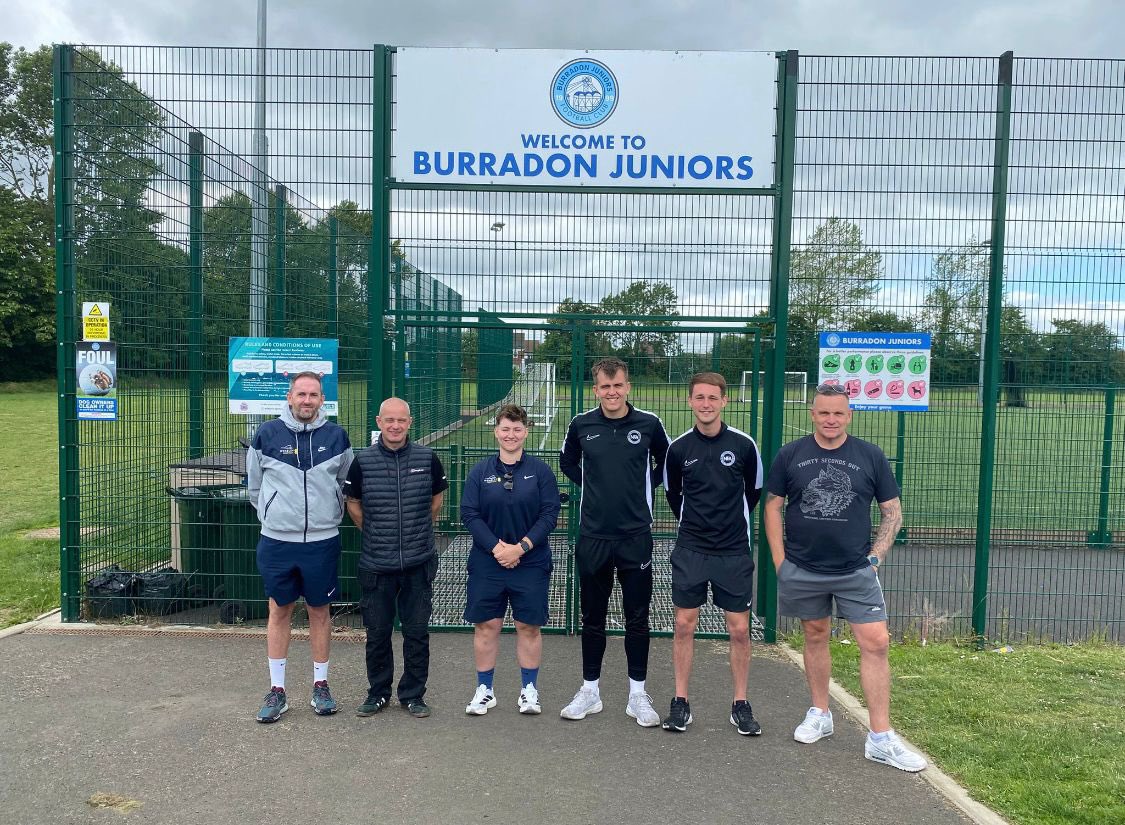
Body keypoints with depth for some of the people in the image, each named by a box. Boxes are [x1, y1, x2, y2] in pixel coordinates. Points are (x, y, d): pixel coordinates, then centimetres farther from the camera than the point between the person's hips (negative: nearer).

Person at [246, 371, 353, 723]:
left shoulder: (336, 436, 0)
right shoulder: (267, 434, -2)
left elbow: (346, 483, 14)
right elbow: (254, 485, 10)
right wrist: (272, 515, 11)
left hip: (322, 541, 0)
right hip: (277, 540, 0)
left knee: (320, 611, 10)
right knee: (279, 611, 9)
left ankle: (321, 685, 24)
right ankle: (277, 690, 21)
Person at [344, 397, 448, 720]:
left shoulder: (427, 458, -2)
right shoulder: (362, 461, -3)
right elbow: (352, 504, 11)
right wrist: (375, 534, 9)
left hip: (419, 563, 0)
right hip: (376, 565, 0)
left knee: (417, 632, 8)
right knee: (377, 633, 11)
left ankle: (413, 694, 24)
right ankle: (378, 693, 29)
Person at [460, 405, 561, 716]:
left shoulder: (540, 470, 0)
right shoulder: (480, 471, 3)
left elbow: (549, 514, -5)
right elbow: (469, 514, -2)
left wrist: (521, 547, -15)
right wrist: (497, 547, -13)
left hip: (531, 563, -1)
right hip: (487, 564, 1)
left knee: (529, 626, 6)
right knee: (486, 626, 6)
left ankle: (529, 689, 22)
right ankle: (484, 690, 22)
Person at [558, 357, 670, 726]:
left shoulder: (649, 424, -4)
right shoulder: (581, 425, -1)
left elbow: (666, 462, 14)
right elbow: (567, 462, 17)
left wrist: (645, 486, 4)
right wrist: (592, 485, 6)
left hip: (636, 536, -1)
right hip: (592, 536, 1)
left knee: (637, 618, 7)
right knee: (592, 618, 12)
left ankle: (638, 694, 21)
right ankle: (590, 691, 26)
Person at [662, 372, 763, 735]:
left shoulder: (744, 444, -5)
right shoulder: (678, 448, -3)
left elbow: (755, 490, 10)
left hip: (734, 551, 0)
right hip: (690, 551, 1)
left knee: (739, 628, 4)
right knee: (684, 625, 3)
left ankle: (741, 705, 19)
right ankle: (680, 703, 16)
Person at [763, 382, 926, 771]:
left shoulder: (871, 456, 0)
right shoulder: (790, 455, 0)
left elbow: (893, 512, 6)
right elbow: (773, 507, 4)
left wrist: (875, 556, -3)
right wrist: (780, 561, -1)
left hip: (856, 571, 0)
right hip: (802, 571, 1)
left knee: (875, 642, -5)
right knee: (815, 636, 14)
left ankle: (881, 739, 4)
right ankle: (820, 714, 32)